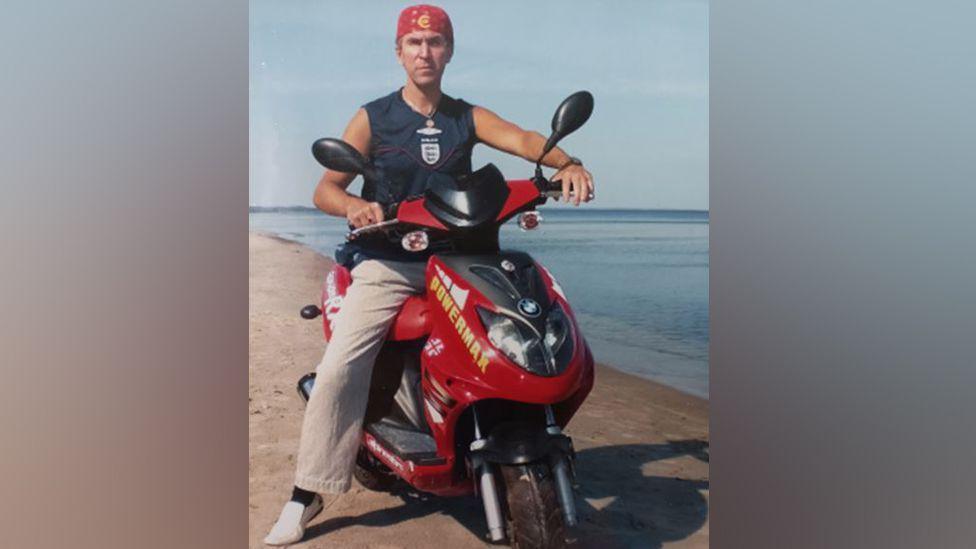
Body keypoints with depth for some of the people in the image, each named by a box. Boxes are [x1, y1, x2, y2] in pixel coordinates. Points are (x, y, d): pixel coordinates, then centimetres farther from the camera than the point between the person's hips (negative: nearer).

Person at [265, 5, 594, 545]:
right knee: (338, 369, -18)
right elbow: (324, 189, -1)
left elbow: (522, 138, -8)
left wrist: (566, 163, -30)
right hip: (386, 263, -2)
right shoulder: (372, 117, 5)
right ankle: (305, 493, -8)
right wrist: (353, 205, -25)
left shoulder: (468, 117, 11)